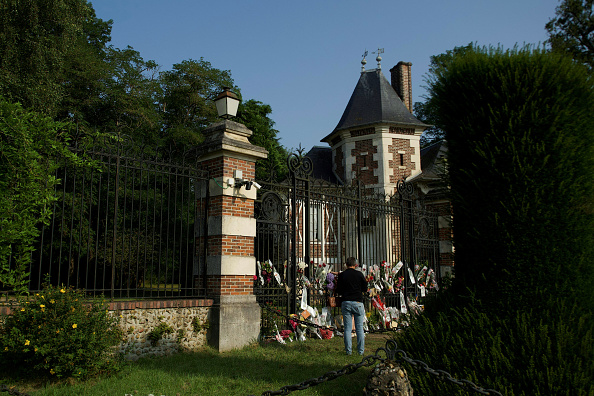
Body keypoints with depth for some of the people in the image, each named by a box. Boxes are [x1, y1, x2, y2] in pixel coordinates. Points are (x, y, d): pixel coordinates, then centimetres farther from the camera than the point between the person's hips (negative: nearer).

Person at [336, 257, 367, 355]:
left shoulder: (341, 275, 1)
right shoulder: (359, 274, -2)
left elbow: (338, 291, 4)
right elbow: (365, 289, 5)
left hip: (346, 303, 1)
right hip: (358, 303, -1)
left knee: (347, 328, 5)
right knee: (359, 328, 6)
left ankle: (348, 350, 6)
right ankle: (361, 350, 9)